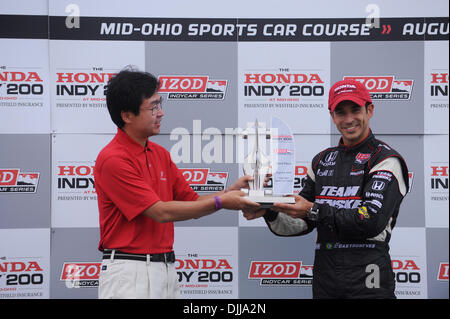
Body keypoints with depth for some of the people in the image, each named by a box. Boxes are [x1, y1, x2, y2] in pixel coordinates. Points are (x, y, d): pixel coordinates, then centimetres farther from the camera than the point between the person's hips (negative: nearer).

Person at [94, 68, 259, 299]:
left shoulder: (161, 154, 13)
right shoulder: (113, 159, -14)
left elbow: (192, 203, 14)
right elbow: (161, 212, -18)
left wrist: (231, 191, -3)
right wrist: (220, 202, -17)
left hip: (166, 270, 8)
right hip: (128, 272, -8)